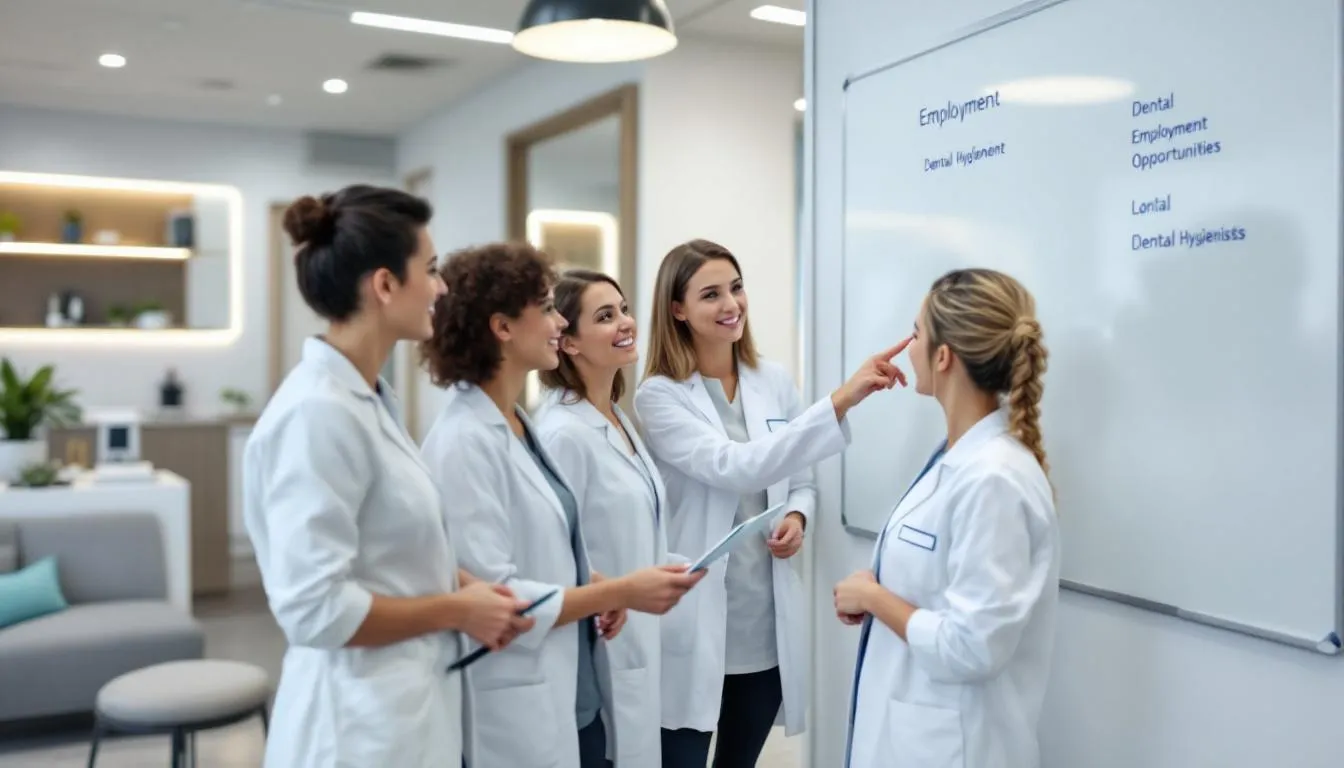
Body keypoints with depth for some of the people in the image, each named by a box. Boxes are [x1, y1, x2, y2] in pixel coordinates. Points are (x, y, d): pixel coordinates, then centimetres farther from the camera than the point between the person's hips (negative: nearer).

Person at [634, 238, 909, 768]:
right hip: (695, 621, -4)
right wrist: (840, 401, -33)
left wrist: (797, 518, -9)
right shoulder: (659, 396, -10)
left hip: (767, 620, 4)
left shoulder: (775, 382, 4)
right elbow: (733, 467, -26)